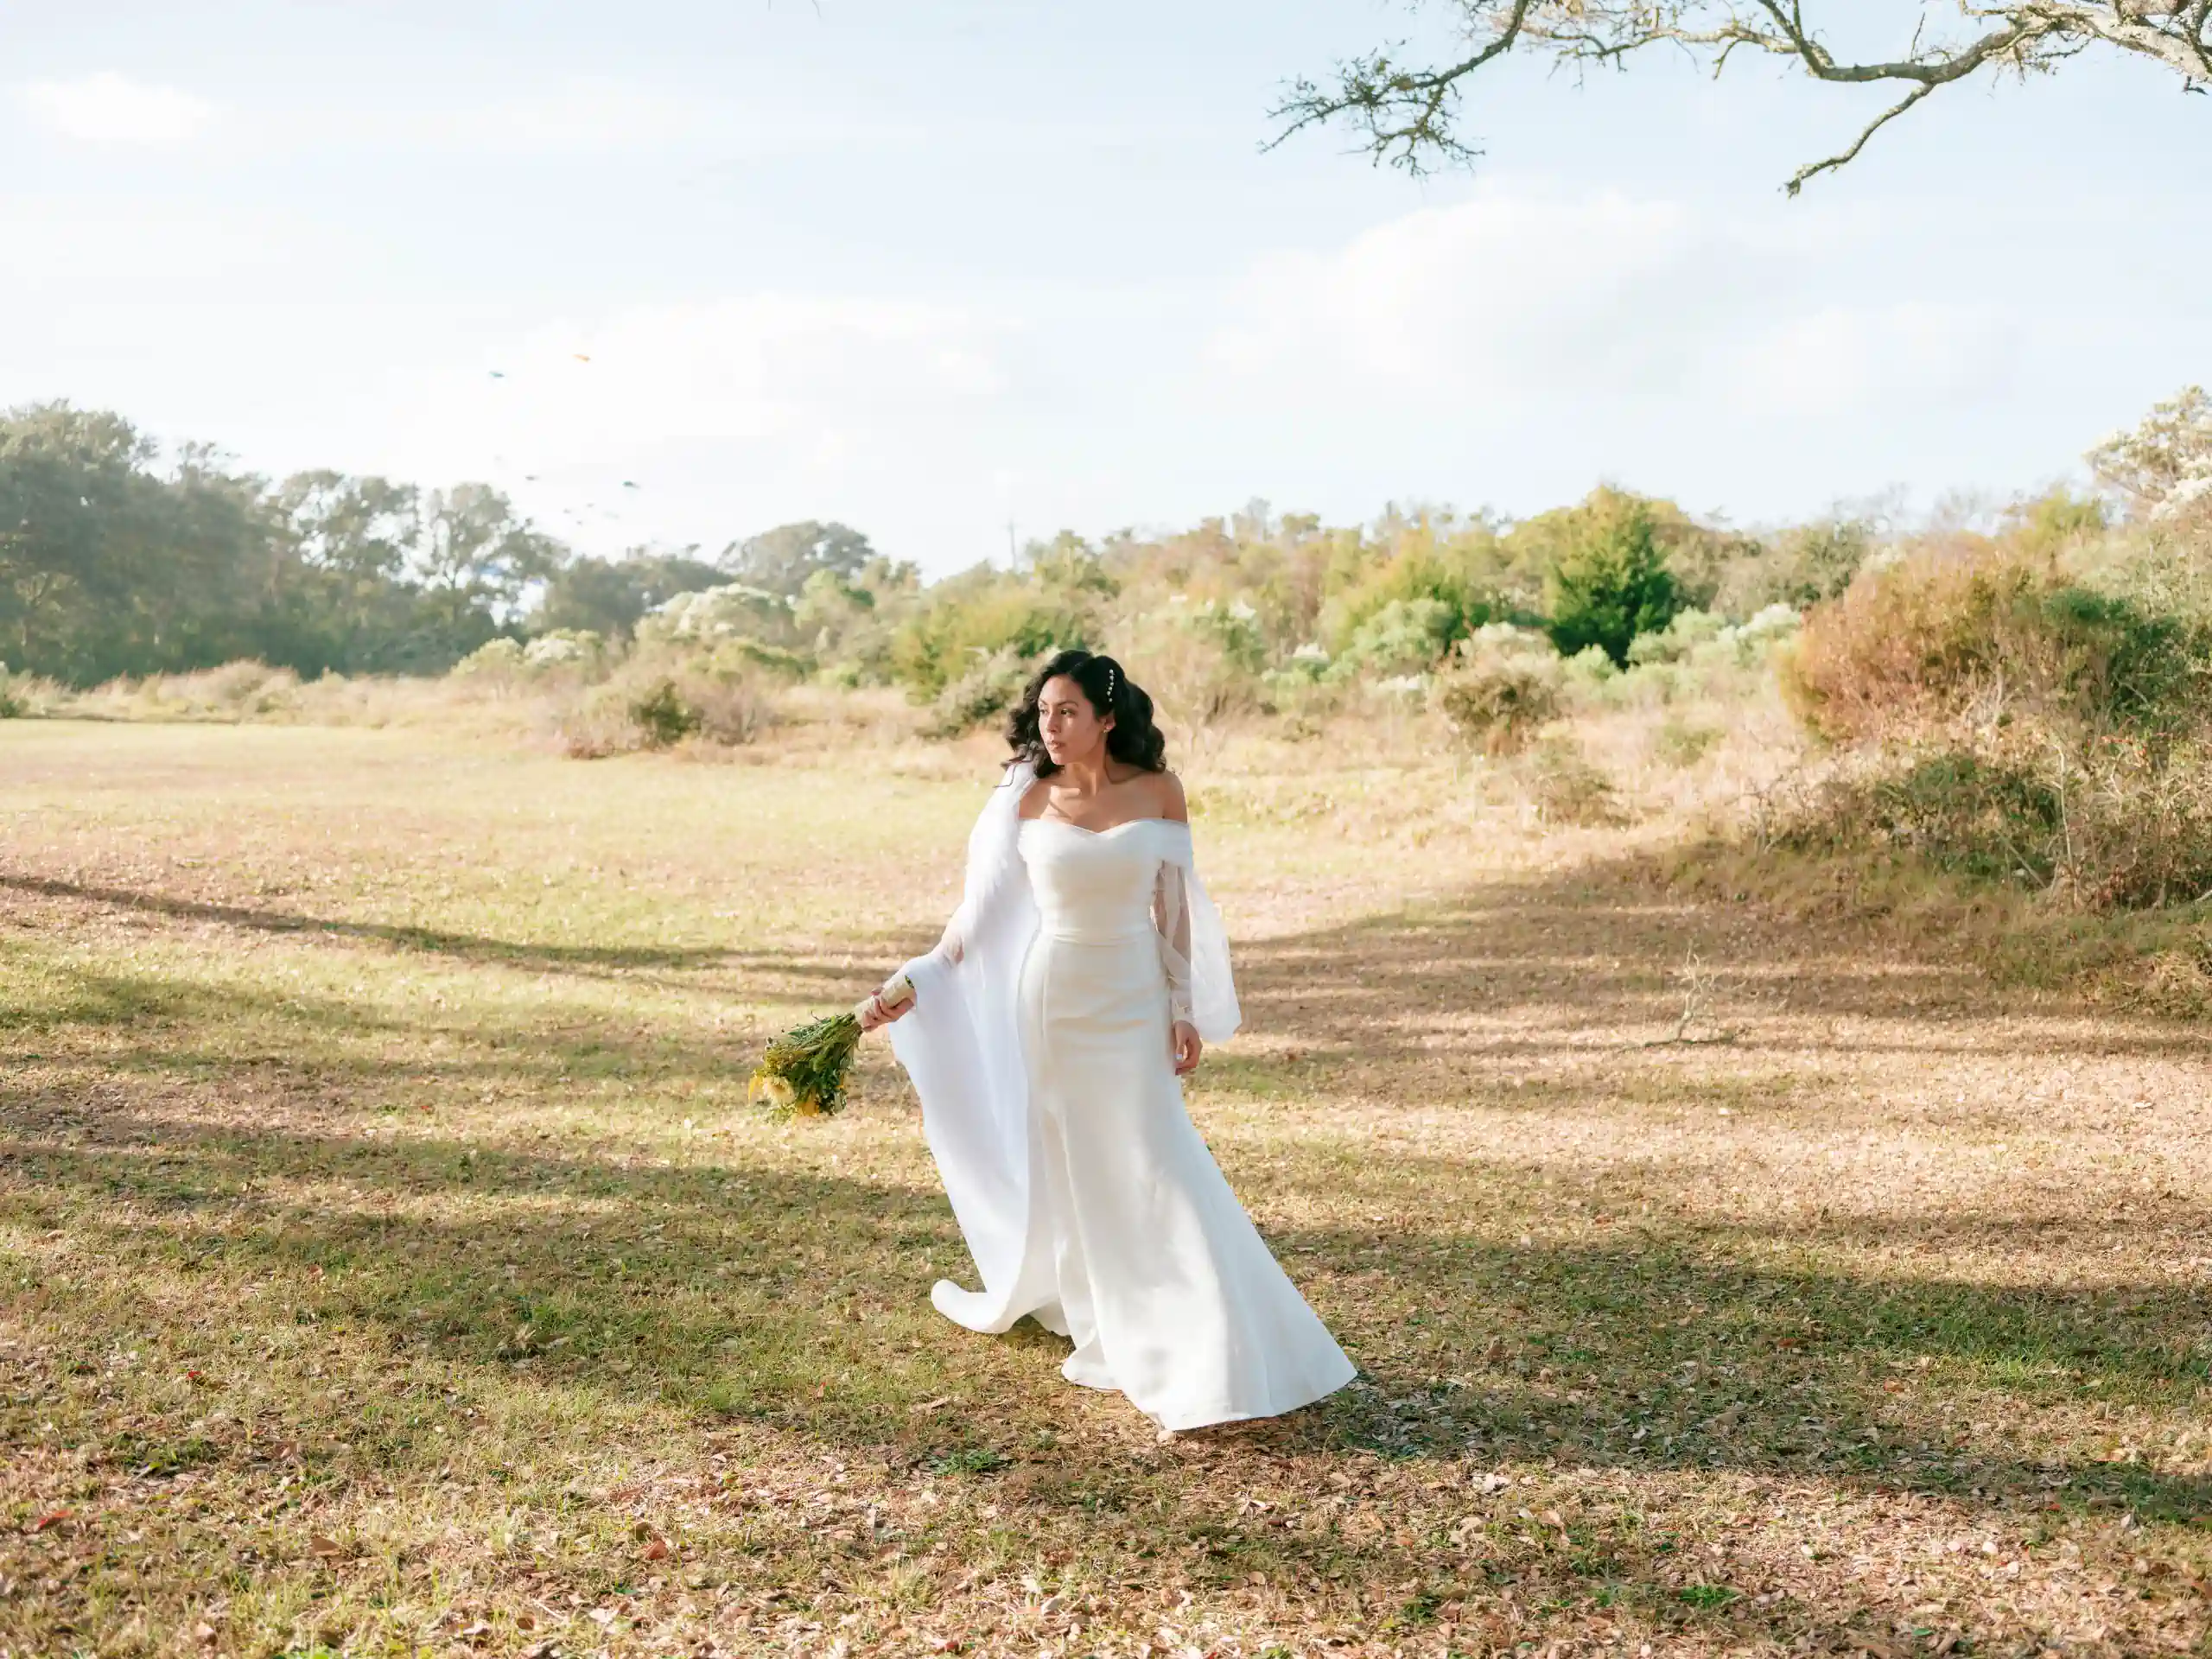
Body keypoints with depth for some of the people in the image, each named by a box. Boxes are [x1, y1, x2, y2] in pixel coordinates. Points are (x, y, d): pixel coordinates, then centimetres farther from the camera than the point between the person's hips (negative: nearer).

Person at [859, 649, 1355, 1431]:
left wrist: (1186, 1007, -3)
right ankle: (1104, 1332, 24)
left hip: (1133, 999, -1)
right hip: (1053, 993, 1)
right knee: (1070, 1162, 9)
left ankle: (1205, 1356, 4)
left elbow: (1174, 905, 1)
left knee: (1153, 1163, -3)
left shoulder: (1158, 793, -3)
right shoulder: (1026, 801, -2)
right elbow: (981, 911, 1)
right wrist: (913, 984, -4)